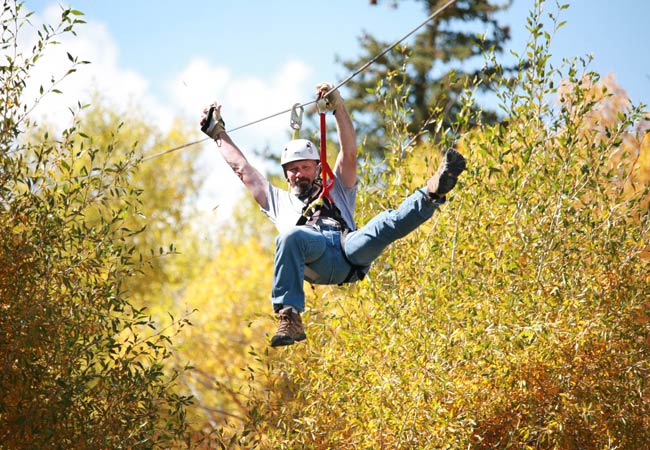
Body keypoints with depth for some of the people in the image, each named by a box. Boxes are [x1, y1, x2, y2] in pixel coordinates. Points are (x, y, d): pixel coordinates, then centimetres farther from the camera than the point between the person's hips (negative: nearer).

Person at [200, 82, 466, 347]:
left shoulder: (336, 191, 38)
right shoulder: (279, 200, 41)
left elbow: (349, 154, 26)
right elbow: (242, 168, 42)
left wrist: (338, 107, 16)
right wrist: (218, 133, 45)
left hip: (350, 247, 1)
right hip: (315, 256, -1)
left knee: (389, 223, -28)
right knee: (291, 236, -38)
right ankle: (289, 319, -46)